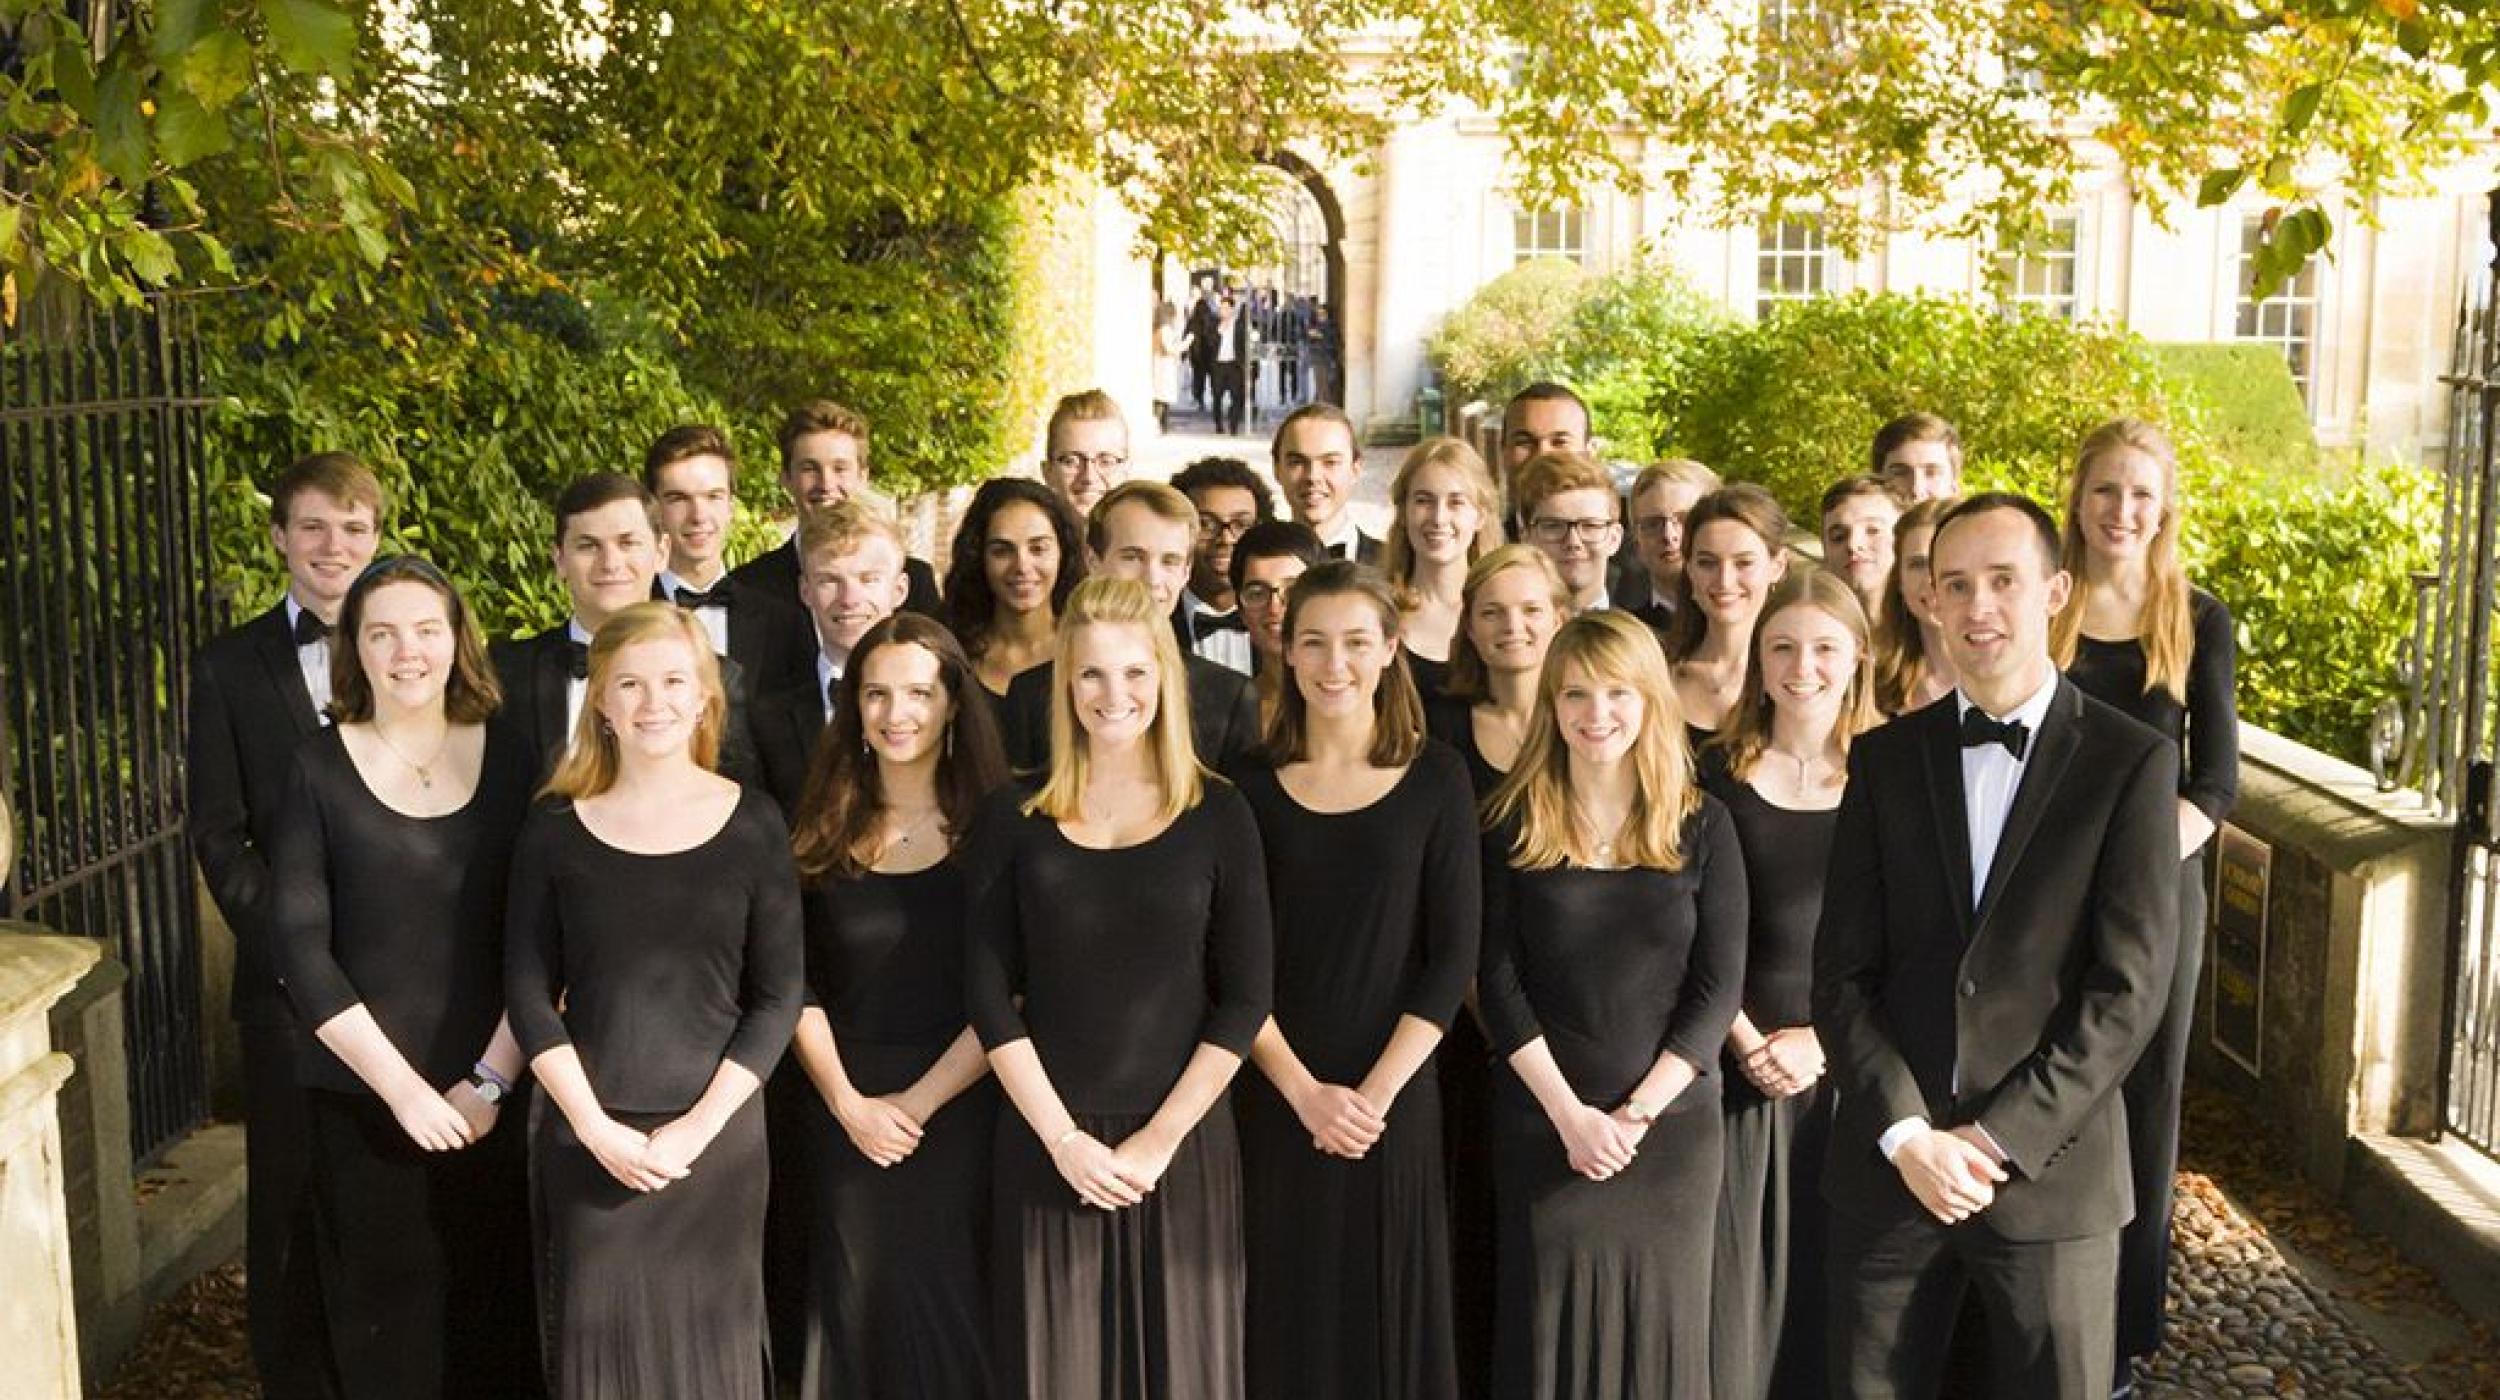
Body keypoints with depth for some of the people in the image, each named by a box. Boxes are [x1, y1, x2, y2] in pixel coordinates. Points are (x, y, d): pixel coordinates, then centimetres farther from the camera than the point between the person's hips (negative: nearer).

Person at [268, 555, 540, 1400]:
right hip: (362, 1096, -1)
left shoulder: (508, 761, 2)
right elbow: (300, 948, -6)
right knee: (385, 1315, 7)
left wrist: (492, 1081, -8)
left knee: (496, 1306, 7)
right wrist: (402, 1086, -11)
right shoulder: (318, 770, -1)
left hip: (493, 1097, 1)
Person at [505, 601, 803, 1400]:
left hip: (716, 1137, 0)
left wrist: (697, 1127, -10)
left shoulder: (753, 825, -1)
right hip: (586, 1141, 1)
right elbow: (527, 992, 0)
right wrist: (597, 1127, -10)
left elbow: (778, 997, -2)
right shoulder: (556, 826, 1)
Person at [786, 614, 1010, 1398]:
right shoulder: (823, 831, 5)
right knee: (855, 1304, 8)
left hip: (960, 1112, -2)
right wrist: (847, 1101, -7)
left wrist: (918, 1101, -11)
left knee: (948, 1305, 4)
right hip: (846, 1114, 2)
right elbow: (797, 984, 4)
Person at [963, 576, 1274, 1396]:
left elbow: (1244, 999, -2)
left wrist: (1159, 1141, -9)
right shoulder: (1016, 818, 2)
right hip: (1046, 1146, 1)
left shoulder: (1218, 816, 1)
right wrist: (1062, 1138, -9)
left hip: (1183, 1145, 0)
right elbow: (989, 996, -1)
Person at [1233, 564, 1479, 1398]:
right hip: (1277, 1103, 1)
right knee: (1289, 1324, 8)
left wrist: (1377, 1091, -12)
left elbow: (1453, 955, -5)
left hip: (1397, 1101, -1)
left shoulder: (1436, 779, -1)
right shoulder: (1253, 788, 1)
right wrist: (1303, 1090, -12)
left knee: (1392, 1319, 7)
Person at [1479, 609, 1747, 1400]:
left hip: (1672, 1122, 1)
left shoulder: (1701, 825, 2)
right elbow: (1497, 980, -3)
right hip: (1543, 1122, 0)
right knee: (1547, 1331, 3)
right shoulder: (1513, 823, 1)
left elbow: (1719, 985, -1)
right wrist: (1570, 1111, -11)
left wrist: (1638, 1112, -10)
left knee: (1660, 1328, 6)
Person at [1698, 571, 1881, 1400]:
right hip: (1740, 1061, 0)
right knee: (1737, 1274, 3)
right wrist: (1748, 1041, -11)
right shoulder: (1718, 774, 0)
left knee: (1838, 1270, 9)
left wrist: (1825, 1039, -9)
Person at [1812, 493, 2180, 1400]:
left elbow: (2131, 986, -9)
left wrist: (2000, 1139, -12)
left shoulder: (2130, 763, -3)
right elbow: (1843, 971, 1)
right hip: (1889, 1161, 2)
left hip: (2052, 1170, -2)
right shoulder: (1884, 758, 5)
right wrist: (1905, 1133, -10)